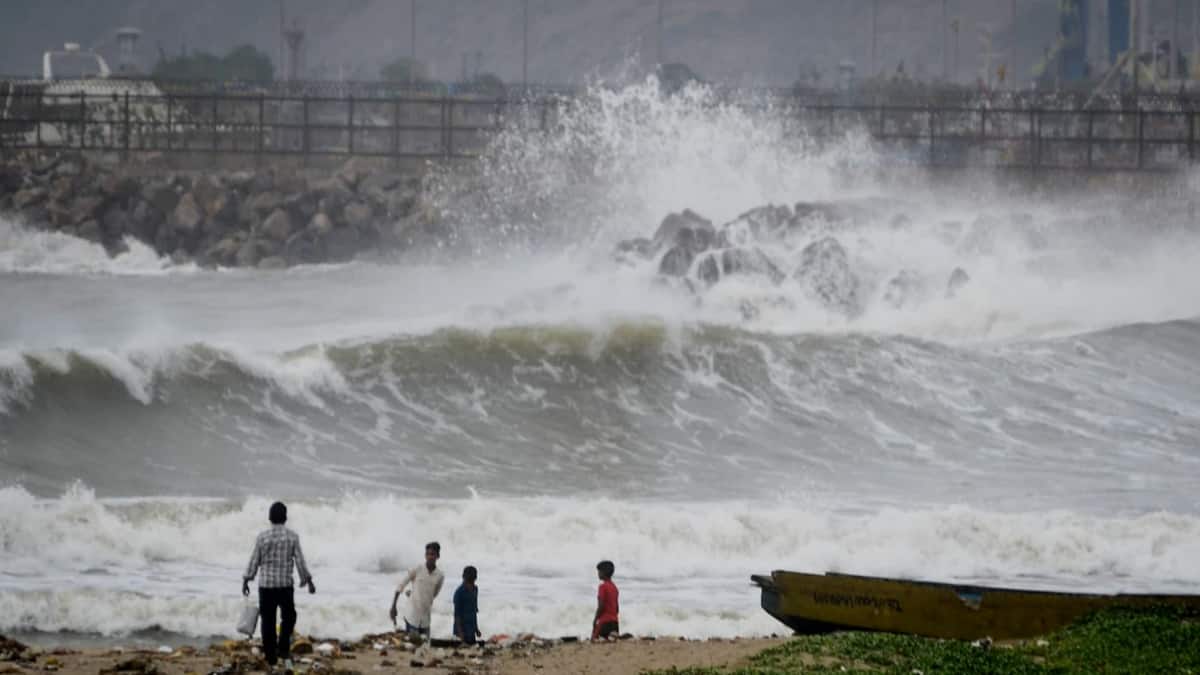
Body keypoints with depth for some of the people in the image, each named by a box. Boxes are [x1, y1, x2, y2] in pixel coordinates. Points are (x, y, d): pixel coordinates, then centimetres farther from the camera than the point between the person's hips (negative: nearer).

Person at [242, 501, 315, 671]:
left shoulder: (262, 537, -4)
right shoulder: (292, 537, -4)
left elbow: (254, 561, 0)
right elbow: (300, 561, -2)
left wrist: (246, 580, 11)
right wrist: (307, 580, 9)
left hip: (266, 584, 0)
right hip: (285, 585, 0)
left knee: (268, 621, 6)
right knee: (288, 617, 15)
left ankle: (270, 656, 8)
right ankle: (283, 650, 0)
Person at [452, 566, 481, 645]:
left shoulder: (474, 589, 8)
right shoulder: (460, 592, -14)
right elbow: (457, 614, -14)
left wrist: (476, 629, 20)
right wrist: (460, 632, -17)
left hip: (471, 630, 7)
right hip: (462, 629, -7)